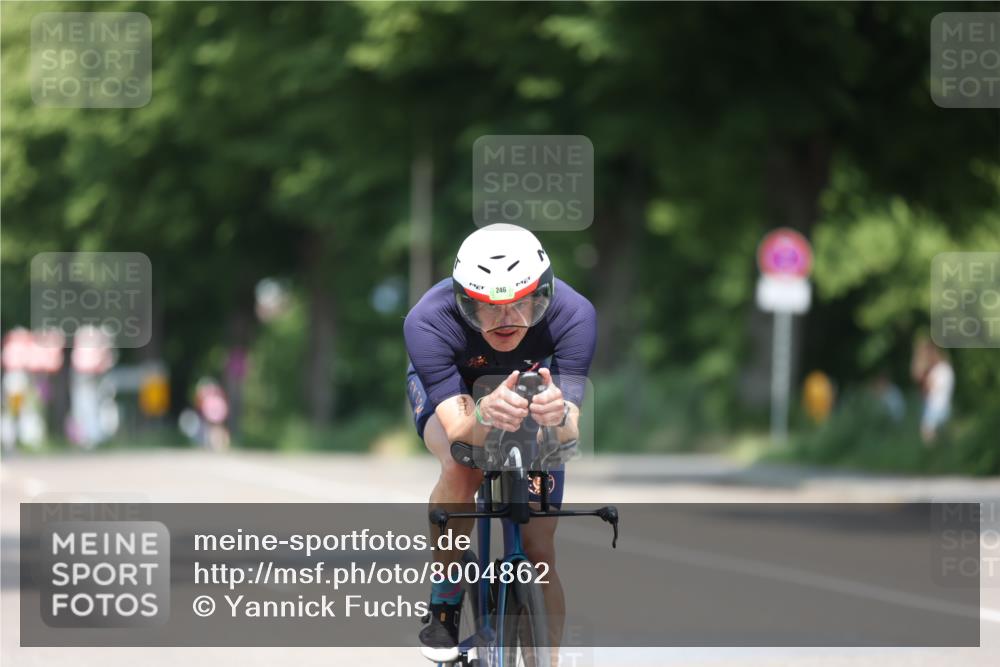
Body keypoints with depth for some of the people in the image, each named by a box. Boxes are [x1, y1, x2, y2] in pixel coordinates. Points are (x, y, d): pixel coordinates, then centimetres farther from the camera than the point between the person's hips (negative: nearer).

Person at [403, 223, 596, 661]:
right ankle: (443, 604, -15)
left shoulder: (572, 315, -36)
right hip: (447, 390, -2)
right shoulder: (428, 322, -39)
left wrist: (559, 415, -66)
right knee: (462, 468, -34)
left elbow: (570, 427, -42)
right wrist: (485, 415, -68)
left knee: (539, 551, -8)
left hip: (534, 392, 2)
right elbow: (458, 429, -44)